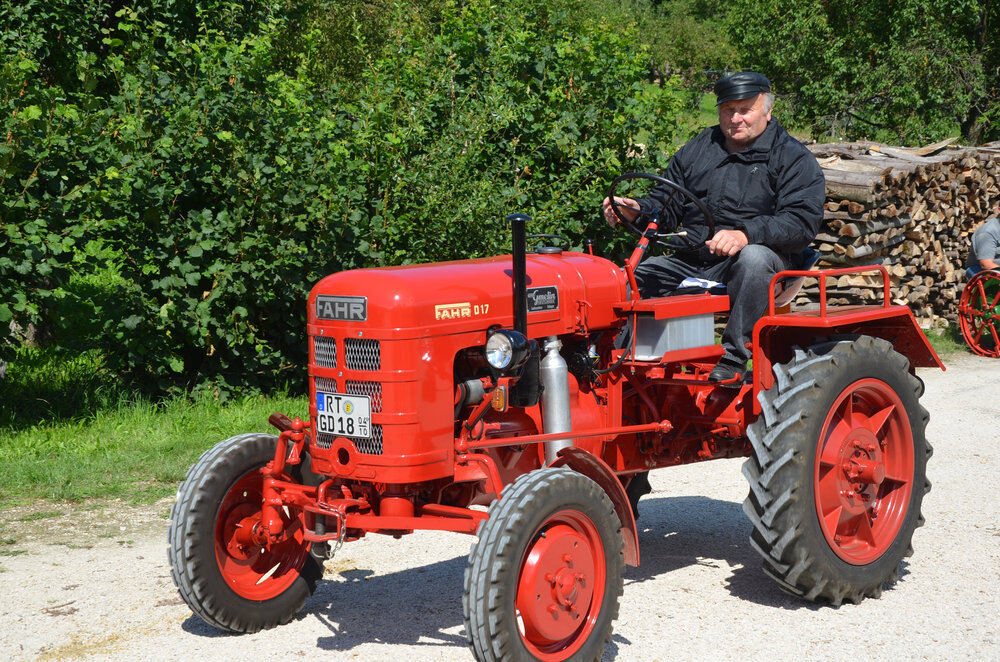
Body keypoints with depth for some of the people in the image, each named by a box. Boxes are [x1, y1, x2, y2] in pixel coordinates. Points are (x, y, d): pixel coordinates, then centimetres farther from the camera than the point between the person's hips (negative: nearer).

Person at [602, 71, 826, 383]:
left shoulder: (794, 158, 3)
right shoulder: (696, 151, 20)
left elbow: (802, 221, -11)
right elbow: (666, 204, 21)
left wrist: (746, 234, -29)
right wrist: (637, 211, -4)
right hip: (688, 261, 5)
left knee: (754, 258, -39)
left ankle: (733, 359, -33)